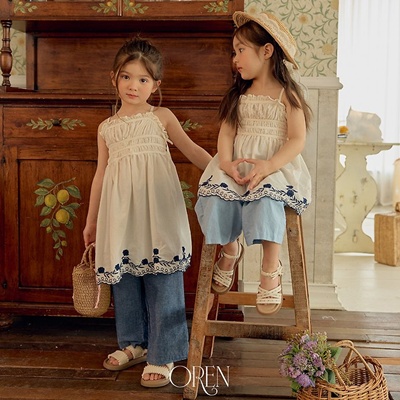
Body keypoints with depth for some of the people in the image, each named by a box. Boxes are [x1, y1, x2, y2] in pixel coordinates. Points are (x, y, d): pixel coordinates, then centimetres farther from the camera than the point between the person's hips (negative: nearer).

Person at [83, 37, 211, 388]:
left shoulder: (161, 117, 6)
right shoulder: (107, 128, 14)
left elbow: (192, 151, 9)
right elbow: (101, 174, 17)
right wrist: (92, 221, 19)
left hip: (156, 208, -3)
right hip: (120, 212, 4)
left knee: (162, 280, -4)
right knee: (125, 279, 10)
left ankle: (162, 355, 6)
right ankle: (134, 343, 29)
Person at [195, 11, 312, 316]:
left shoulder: (288, 94, 2)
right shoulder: (238, 94, 18)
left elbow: (297, 139, -7)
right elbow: (227, 132, 7)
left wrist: (269, 166, -24)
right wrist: (226, 162, -14)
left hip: (275, 166, -4)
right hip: (238, 166, 4)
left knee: (266, 199, -35)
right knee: (217, 197, -25)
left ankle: (271, 270, -19)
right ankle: (230, 250, 3)